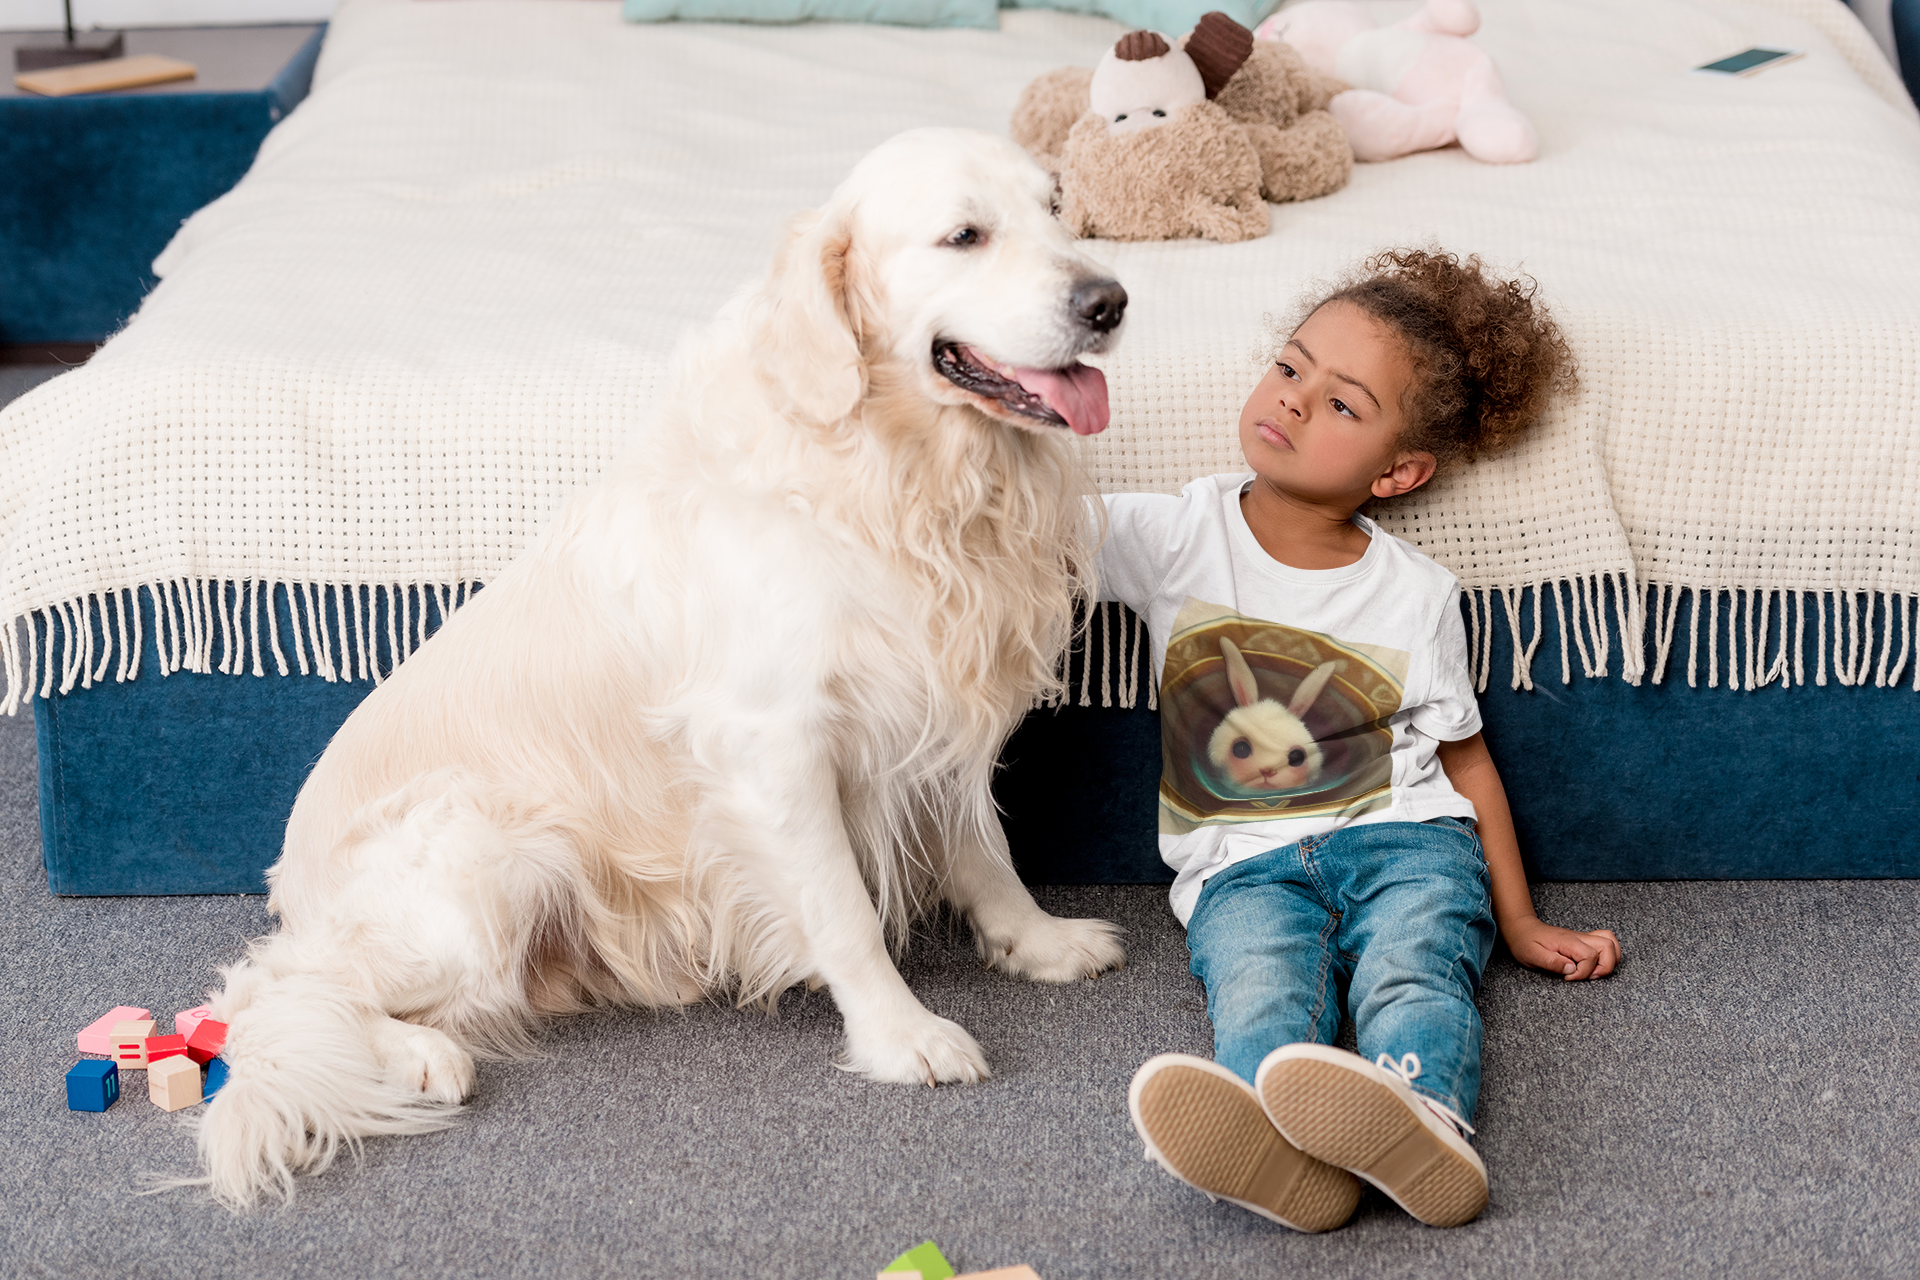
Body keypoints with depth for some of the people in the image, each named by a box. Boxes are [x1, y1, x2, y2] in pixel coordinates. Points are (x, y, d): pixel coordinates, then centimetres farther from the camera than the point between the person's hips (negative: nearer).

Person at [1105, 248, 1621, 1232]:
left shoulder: (1414, 596, 6)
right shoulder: (1175, 539, 6)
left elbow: (1465, 756, 14)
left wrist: (1519, 921, 13)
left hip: (1402, 838, 0)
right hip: (1245, 864, 0)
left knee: (1412, 970, -34)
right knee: (1260, 987, -33)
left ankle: (1422, 1116, -66)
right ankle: (1275, 1150, -65)